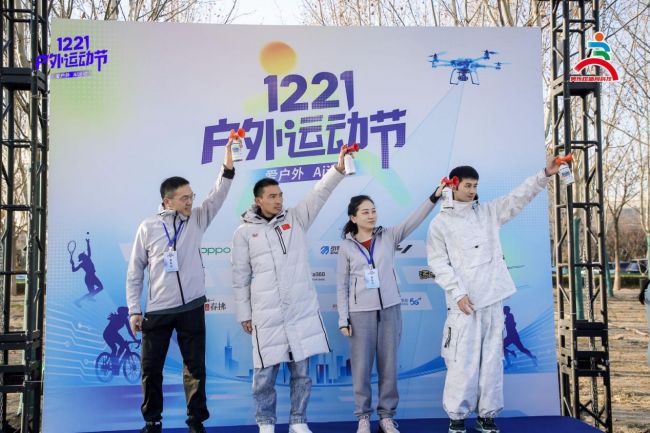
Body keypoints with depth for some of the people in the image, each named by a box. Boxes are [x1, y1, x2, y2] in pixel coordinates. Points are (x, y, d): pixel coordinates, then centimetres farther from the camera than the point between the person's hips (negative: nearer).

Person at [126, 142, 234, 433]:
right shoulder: (148, 228, -3)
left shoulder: (197, 220, 2)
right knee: (151, 368, 7)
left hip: (192, 308, 1)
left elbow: (217, 196, -13)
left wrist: (228, 166, -28)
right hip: (157, 310, -1)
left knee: (195, 366, 7)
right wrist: (133, 310, -1)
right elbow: (135, 272, 1)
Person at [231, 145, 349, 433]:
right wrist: (244, 314, 4)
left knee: (301, 372, 10)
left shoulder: (296, 218, 7)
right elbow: (240, 276, 4)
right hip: (267, 315, -2)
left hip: (302, 310, 2)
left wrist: (339, 167, -18)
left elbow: (319, 194, -4)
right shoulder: (244, 232, 1)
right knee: (265, 374, 6)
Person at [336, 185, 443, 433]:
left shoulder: (388, 237, 4)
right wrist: (343, 319, -3)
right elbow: (342, 285, 2)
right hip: (361, 313, -1)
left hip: (390, 309, 2)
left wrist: (434, 197, -22)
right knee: (361, 367, 3)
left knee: (388, 365, 7)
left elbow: (413, 220, -9)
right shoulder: (346, 247, 1)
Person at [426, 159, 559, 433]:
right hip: (464, 300, -4)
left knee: (492, 357, 7)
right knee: (463, 361, -4)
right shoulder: (440, 222, 2)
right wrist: (457, 292, -12)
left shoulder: (489, 212, 12)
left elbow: (518, 197, 4)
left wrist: (545, 174, -10)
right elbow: (438, 262, -2)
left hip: (492, 297, 4)